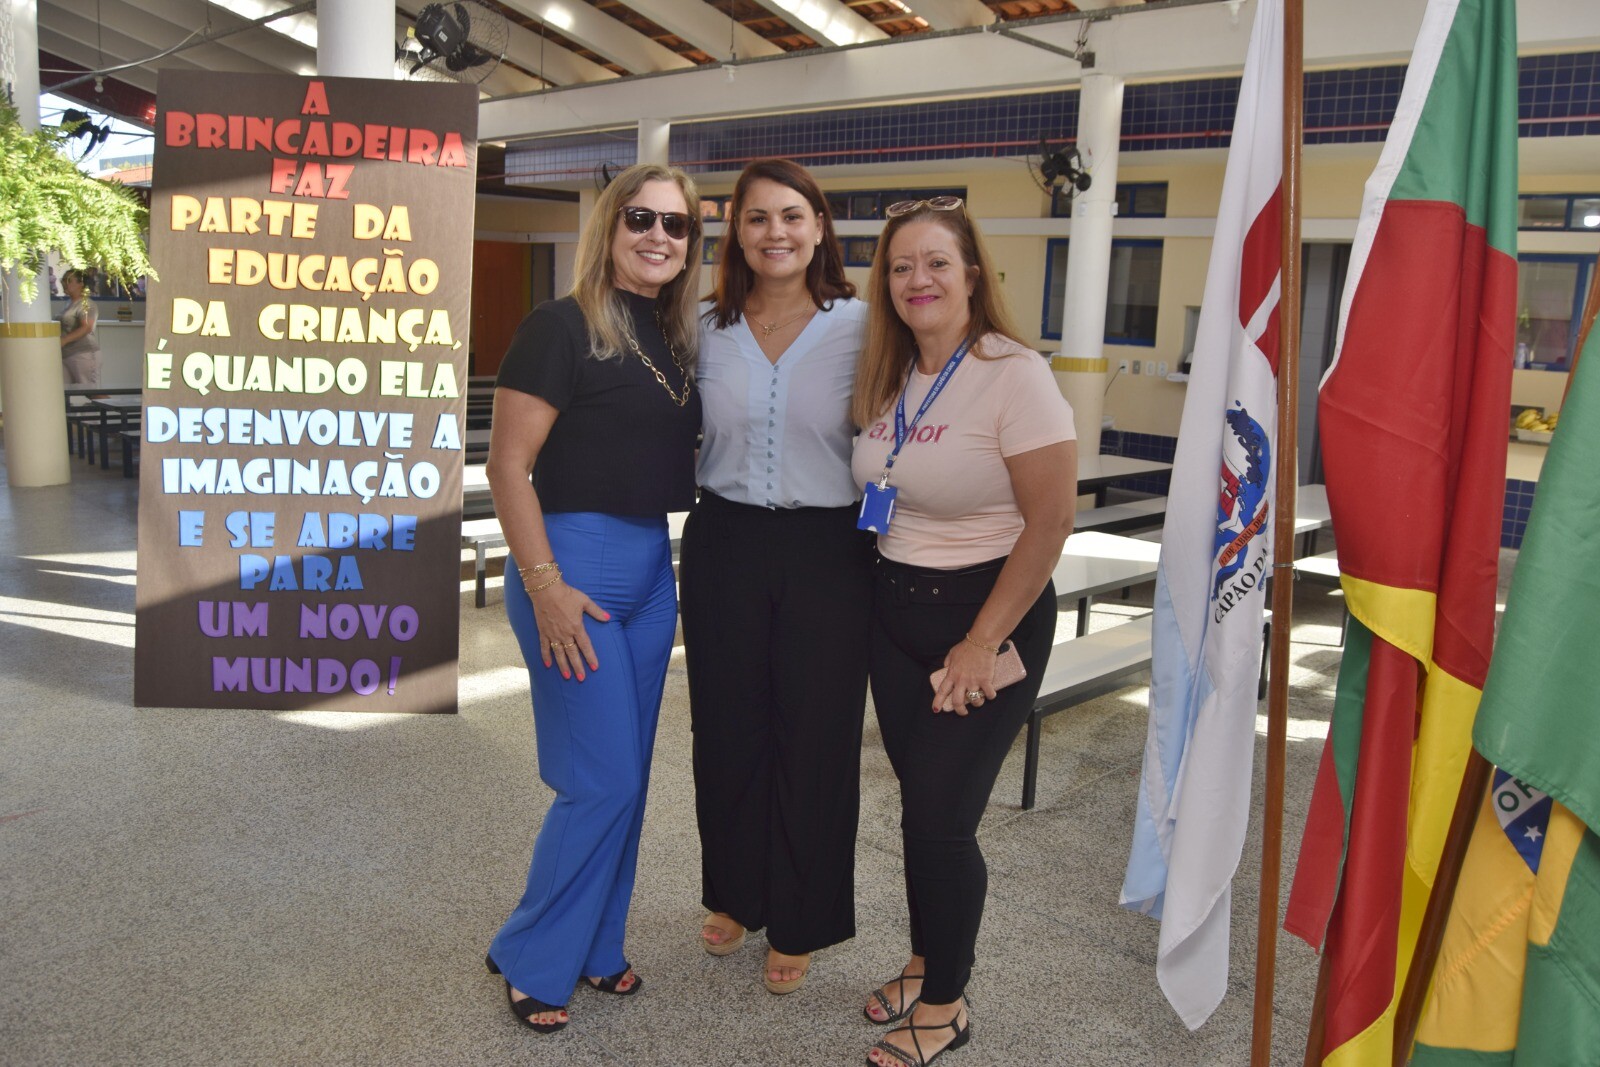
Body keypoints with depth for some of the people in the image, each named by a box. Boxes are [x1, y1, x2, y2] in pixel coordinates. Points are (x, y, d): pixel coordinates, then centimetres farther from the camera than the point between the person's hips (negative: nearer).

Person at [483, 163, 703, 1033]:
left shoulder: (675, 339, 11)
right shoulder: (563, 326, -10)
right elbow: (508, 464, -14)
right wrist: (546, 587, -19)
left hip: (654, 568, 8)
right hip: (578, 560, -7)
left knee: (627, 775, 14)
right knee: (602, 781, -3)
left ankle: (592, 946, 32)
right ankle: (529, 961, 18)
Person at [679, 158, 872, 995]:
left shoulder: (859, 326, -5)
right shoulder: (709, 328, 4)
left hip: (826, 552, -3)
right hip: (724, 544, 3)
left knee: (814, 737, 7)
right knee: (726, 728, 13)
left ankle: (798, 924, 28)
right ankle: (735, 894, 37)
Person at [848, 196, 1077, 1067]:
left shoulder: (1014, 375, -16)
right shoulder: (887, 381, 5)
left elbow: (1050, 520, -18)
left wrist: (982, 644, -17)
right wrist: (887, 590, 4)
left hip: (986, 612, -6)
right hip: (894, 608, 6)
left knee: (941, 816, -2)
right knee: (918, 803, 14)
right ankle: (927, 959, 36)